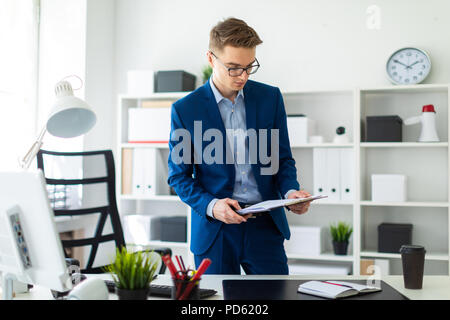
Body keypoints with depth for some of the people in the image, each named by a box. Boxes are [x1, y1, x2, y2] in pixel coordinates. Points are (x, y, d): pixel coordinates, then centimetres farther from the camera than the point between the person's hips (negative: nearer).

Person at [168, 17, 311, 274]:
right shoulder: (185, 109, -5)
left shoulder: (270, 97, 2)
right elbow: (179, 175, -1)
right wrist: (210, 205, -17)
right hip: (214, 231, -1)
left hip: (266, 227, 2)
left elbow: (283, 159, 8)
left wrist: (291, 191, -13)